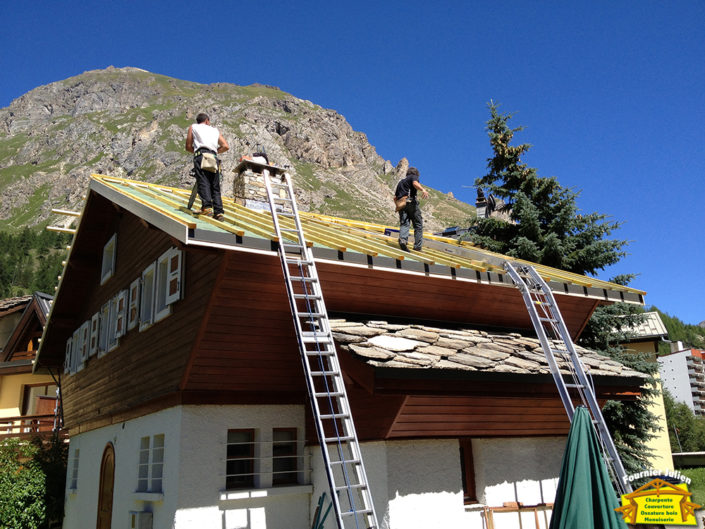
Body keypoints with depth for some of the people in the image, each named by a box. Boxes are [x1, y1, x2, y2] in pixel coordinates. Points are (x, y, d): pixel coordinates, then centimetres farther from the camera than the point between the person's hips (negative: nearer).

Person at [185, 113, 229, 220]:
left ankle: (207, 206, -34)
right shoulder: (215, 130, 29)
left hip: (201, 155, -3)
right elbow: (226, 146, 18)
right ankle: (218, 211, -9)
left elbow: (188, 147, 19)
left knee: (203, 182, -15)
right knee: (215, 186, 2)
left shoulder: (193, 127, 23)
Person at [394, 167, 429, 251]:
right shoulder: (413, 177, 12)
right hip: (411, 202, -5)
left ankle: (402, 239, -35)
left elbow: (395, 197, 26)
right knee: (418, 225, 2)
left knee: (404, 223, -7)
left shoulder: (401, 181, 30)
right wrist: (423, 189, -31)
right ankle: (418, 246, -2)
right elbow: (415, 183, -14)